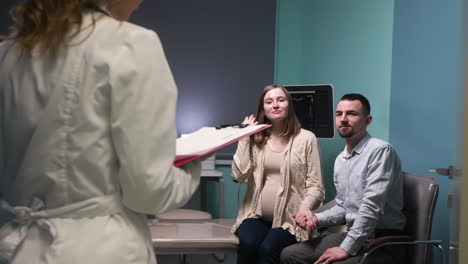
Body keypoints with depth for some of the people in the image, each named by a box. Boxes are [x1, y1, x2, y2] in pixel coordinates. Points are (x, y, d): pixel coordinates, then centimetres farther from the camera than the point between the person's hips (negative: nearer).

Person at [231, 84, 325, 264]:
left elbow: (315, 185, -2)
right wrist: (244, 137, 0)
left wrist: (305, 205, -23)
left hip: (290, 219, -2)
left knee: (267, 249, -31)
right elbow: (239, 175, -4)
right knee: (248, 244, -30)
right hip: (256, 216, 2)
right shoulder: (255, 139, 9)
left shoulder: (306, 138, 1)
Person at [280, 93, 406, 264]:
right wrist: (316, 219, 1)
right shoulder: (340, 160, 13)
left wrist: (346, 249, -22)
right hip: (352, 234, 8)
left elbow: (371, 207, -21)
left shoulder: (380, 151, -14)